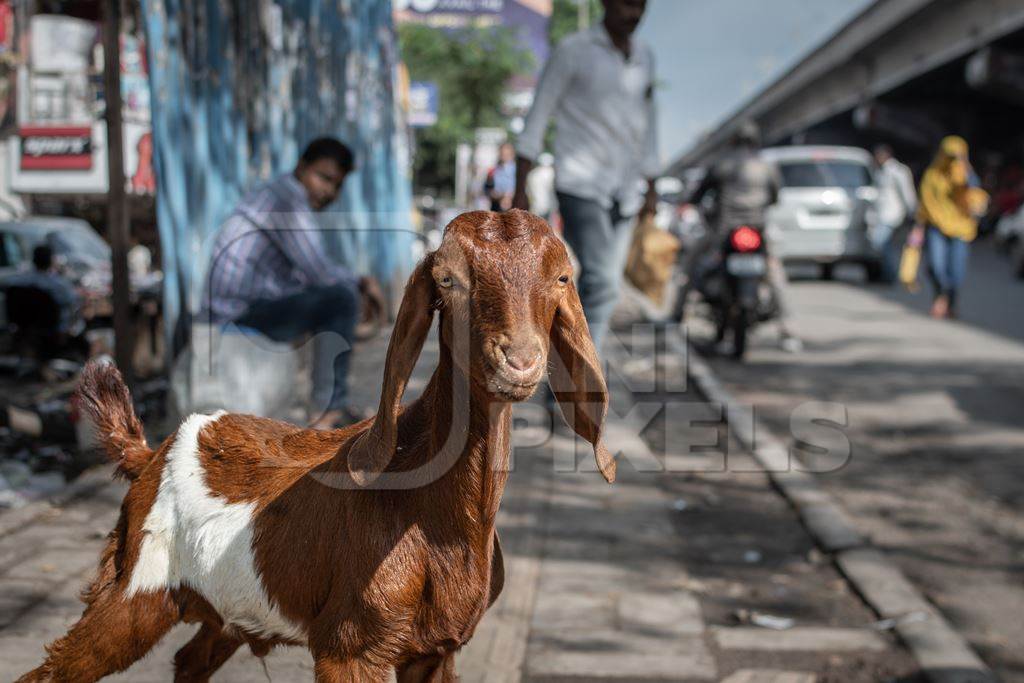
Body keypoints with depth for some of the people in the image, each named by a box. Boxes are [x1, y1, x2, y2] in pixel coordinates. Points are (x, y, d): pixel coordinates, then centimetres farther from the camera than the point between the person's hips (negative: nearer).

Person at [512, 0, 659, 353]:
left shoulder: (644, 57, 12)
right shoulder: (573, 50, -5)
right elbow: (537, 118, -5)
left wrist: (651, 189, 17)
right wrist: (520, 189, -10)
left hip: (624, 193, 6)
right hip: (580, 187, -6)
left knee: (604, 284, 5)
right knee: (602, 282, -19)